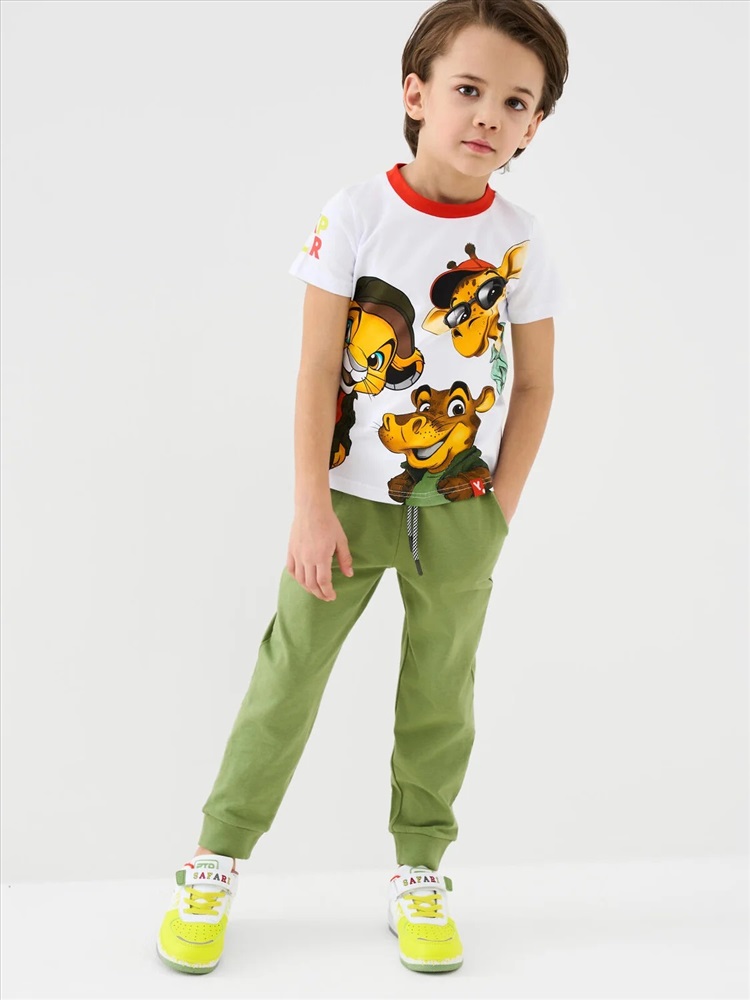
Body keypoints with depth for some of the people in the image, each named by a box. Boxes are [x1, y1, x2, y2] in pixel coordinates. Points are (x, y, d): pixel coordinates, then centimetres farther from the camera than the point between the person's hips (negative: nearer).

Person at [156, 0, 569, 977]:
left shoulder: (521, 242, -3)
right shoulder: (357, 212, -9)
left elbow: (534, 385, 5)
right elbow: (316, 368, -9)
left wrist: (498, 514, 1)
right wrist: (312, 510, -12)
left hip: (458, 512, 2)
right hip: (349, 499, -1)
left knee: (439, 696, 10)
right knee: (288, 678, 3)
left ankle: (419, 876, 27)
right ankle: (215, 866, 18)